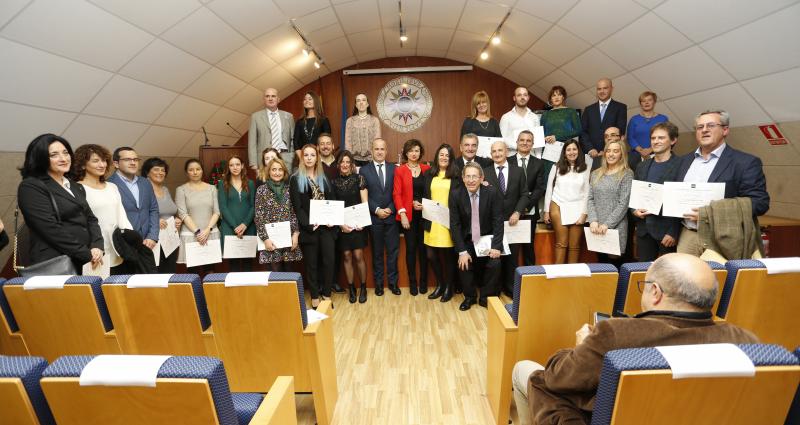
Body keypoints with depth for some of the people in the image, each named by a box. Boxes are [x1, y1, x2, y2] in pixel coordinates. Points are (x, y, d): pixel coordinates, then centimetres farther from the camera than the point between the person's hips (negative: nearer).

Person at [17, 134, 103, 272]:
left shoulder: (76, 187, 15)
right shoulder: (30, 187, -6)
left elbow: (91, 218, 10)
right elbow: (51, 228, -16)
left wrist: (97, 247, -8)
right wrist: (87, 254, -16)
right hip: (55, 263, -6)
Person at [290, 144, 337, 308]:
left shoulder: (324, 177, 12)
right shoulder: (295, 179, 1)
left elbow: (333, 201, 9)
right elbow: (296, 206, -5)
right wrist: (308, 224, -16)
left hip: (327, 226, 3)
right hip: (308, 228, -2)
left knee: (329, 260, 2)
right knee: (312, 263, 7)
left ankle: (326, 293, 18)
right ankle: (315, 296, 21)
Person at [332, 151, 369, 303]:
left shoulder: (359, 178, 1)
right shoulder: (333, 181, 4)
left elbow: (365, 202, 0)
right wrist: (341, 224, -8)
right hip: (341, 224, 1)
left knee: (358, 256, -3)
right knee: (347, 256, 5)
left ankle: (363, 288, 15)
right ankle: (351, 288, 20)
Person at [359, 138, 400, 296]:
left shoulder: (394, 168, 6)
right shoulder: (364, 170, 2)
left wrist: (390, 209, -10)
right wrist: (377, 210, -11)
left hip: (392, 216, 1)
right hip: (374, 218, -1)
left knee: (392, 251, 7)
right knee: (377, 252, 10)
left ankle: (393, 281, 22)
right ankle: (378, 282, 23)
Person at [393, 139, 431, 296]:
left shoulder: (427, 169, 6)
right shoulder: (400, 170, 2)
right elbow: (397, 194, -3)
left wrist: (424, 204, -8)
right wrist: (402, 214, -12)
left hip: (424, 214, 1)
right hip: (408, 215, -1)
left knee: (423, 247, 6)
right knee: (411, 248, 5)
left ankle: (423, 281, 20)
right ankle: (412, 282, 17)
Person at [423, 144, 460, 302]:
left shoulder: (456, 175, 0)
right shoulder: (428, 174, 9)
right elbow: (423, 195, 14)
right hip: (432, 221, 3)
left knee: (448, 255, 5)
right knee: (431, 255, 6)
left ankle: (449, 287, 25)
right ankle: (439, 285, 28)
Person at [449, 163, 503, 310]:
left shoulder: (492, 193, -11)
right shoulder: (455, 195, -11)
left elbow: (498, 221, -9)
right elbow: (454, 224, -11)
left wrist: (496, 246, -17)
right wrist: (462, 251, -16)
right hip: (467, 240, 0)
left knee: (495, 264, -19)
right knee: (463, 265, -18)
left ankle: (486, 297, 8)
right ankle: (470, 296, 11)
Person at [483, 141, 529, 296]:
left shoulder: (518, 171, 7)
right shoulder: (485, 172, 3)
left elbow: (524, 195, 3)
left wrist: (517, 212, -8)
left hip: (512, 220, 2)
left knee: (512, 257, 9)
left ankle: (510, 288, 24)